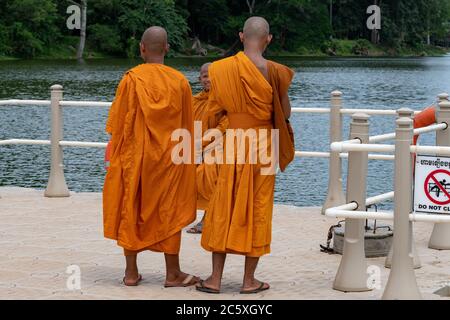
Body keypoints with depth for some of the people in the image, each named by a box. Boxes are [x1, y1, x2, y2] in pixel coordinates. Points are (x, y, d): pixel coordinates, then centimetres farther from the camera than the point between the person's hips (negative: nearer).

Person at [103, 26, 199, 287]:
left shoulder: (131, 79, -9)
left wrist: (115, 156, 5)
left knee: (131, 211, 9)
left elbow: (118, 124, -5)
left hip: (134, 157, -1)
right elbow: (187, 127, 4)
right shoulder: (180, 82, -3)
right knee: (169, 212, 8)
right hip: (169, 158, 1)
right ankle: (173, 274, 10)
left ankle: (132, 272, 10)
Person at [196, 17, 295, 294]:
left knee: (224, 209, 8)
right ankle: (249, 280, 10)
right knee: (258, 211, 6)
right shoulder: (274, 71, -9)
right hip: (263, 147, -1)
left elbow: (215, 110, 2)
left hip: (232, 145, 1)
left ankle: (216, 278, 8)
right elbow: (286, 113, -3)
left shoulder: (222, 69, -4)